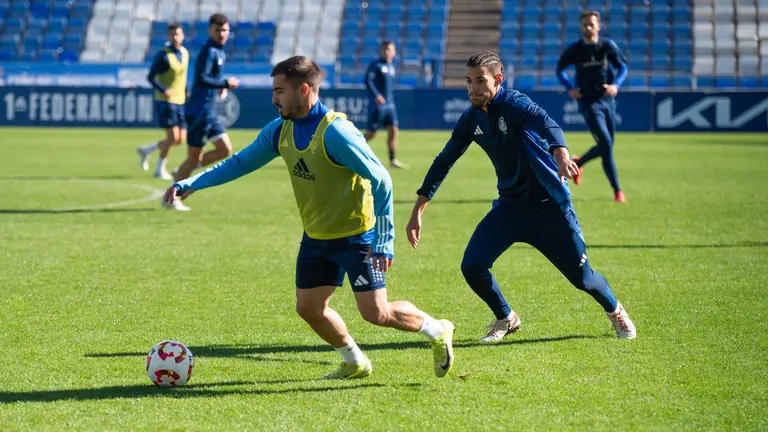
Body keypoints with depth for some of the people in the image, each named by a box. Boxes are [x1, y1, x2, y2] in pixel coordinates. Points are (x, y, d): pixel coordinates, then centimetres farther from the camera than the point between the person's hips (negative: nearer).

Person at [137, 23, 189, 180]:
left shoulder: (185, 53, 9)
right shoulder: (163, 55, -12)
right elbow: (150, 77, -13)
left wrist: (186, 92, 15)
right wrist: (163, 90, -27)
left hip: (180, 101, 7)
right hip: (165, 101, -7)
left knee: (180, 139, 4)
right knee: (173, 137, -12)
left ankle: (146, 150, 24)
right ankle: (160, 169, 5)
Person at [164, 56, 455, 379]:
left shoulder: (335, 132, -25)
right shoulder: (279, 131, -1)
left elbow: (380, 181, -23)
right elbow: (240, 163, 11)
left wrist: (384, 239, -22)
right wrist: (191, 184, 3)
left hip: (355, 236, -7)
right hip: (316, 237, 8)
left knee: (376, 313, -8)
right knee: (308, 308, 6)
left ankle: (437, 331, 18)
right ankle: (355, 363, 27)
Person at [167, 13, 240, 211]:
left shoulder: (219, 52, 13)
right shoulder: (209, 51, -15)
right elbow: (201, 79, -25)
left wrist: (221, 87, 9)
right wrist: (225, 84, -23)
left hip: (209, 112, 9)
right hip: (199, 111, -9)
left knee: (226, 150, 8)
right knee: (194, 157, -2)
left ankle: (182, 172, 16)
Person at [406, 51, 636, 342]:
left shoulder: (514, 104, -21)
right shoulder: (471, 120, -2)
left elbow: (547, 126, -42)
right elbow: (443, 163, 9)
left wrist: (561, 156, -64)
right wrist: (417, 212, 8)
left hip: (549, 208, -5)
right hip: (509, 206, 5)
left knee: (581, 276, 1)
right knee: (472, 267, -11)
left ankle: (615, 310, 35)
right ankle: (506, 319, 17)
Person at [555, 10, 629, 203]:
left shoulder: (608, 46, -2)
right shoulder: (574, 50, -6)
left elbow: (622, 66, 6)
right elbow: (559, 68, 9)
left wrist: (616, 84, -13)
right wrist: (569, 88, -5)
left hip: (607, 100, 4)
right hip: (589, 103, -4)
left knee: (605, 147, 11)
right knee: (606, 143, -15)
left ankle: (578, 163, 41)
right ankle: (617, 190, -9)